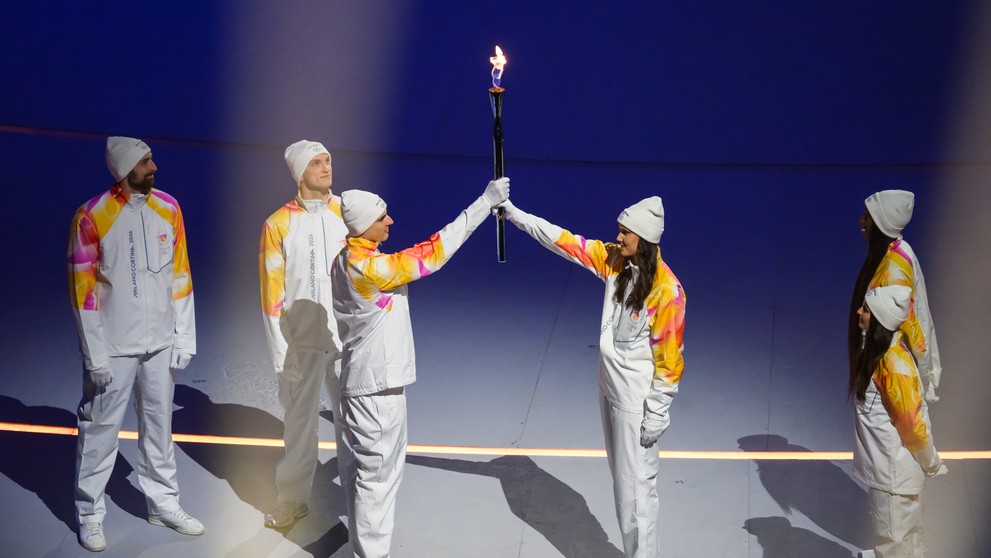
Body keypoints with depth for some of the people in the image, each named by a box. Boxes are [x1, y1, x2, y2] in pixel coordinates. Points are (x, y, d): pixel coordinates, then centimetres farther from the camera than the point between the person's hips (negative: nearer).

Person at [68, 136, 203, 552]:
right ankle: (90, 513, 18)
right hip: (114, 346, -4)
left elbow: (180, 276, 7)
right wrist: (95, 354, -11)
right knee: (100, 430, 5)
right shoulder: (92, 217, -10)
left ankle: (163, 503, 26)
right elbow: (82, 288, -9)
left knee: (159, 425, 13)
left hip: (161, 343, 4)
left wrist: (184, 339, 3)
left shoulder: (168, 209, 3)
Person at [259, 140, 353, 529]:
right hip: (302, 340, 0)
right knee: (300, 420, 10)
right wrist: (279, 353, -5)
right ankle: (293, 498, 23)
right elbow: (272, 292, -1)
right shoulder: (278, 224, -2)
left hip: (348, 336, 1)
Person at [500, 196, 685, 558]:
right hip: (610, 389, 8)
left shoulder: (666, 289, -21)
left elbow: (669, 357, -17)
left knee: (635, 487, 0)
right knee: (622, 480, 17)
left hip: (636, 401, -8)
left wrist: (656, 414, -14)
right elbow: (565, 241, 5)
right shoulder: (615, 261, -2)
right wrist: (516, 215, 2)